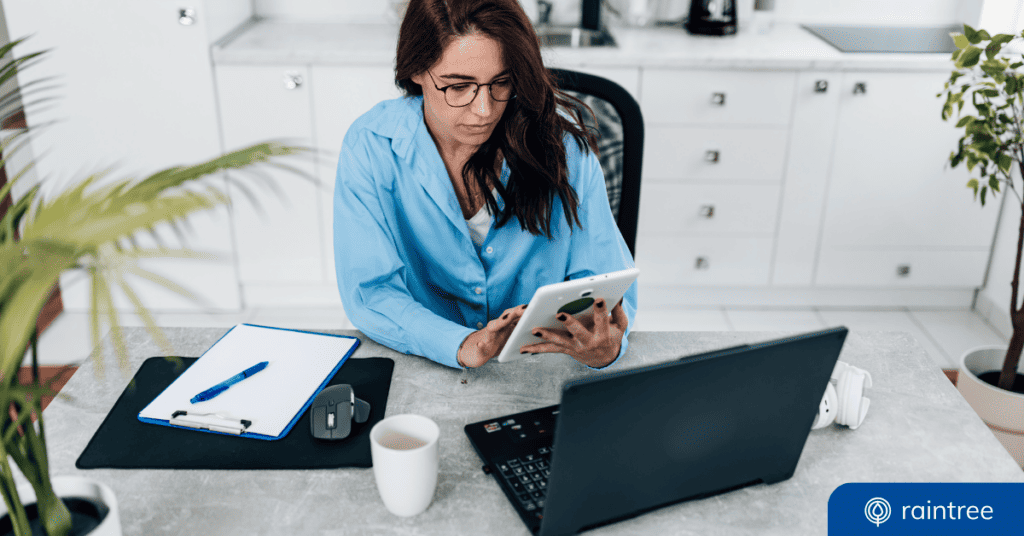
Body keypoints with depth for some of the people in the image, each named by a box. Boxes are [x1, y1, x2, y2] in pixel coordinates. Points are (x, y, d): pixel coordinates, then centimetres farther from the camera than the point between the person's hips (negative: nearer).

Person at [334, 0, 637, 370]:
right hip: (420, 370, -1)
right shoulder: (370, 147, -11)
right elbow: (369, 293, -15)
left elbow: (605, 277, -7)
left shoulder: (562, 140, -9)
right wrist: (465, 346, -33)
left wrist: (605, 348, -30)